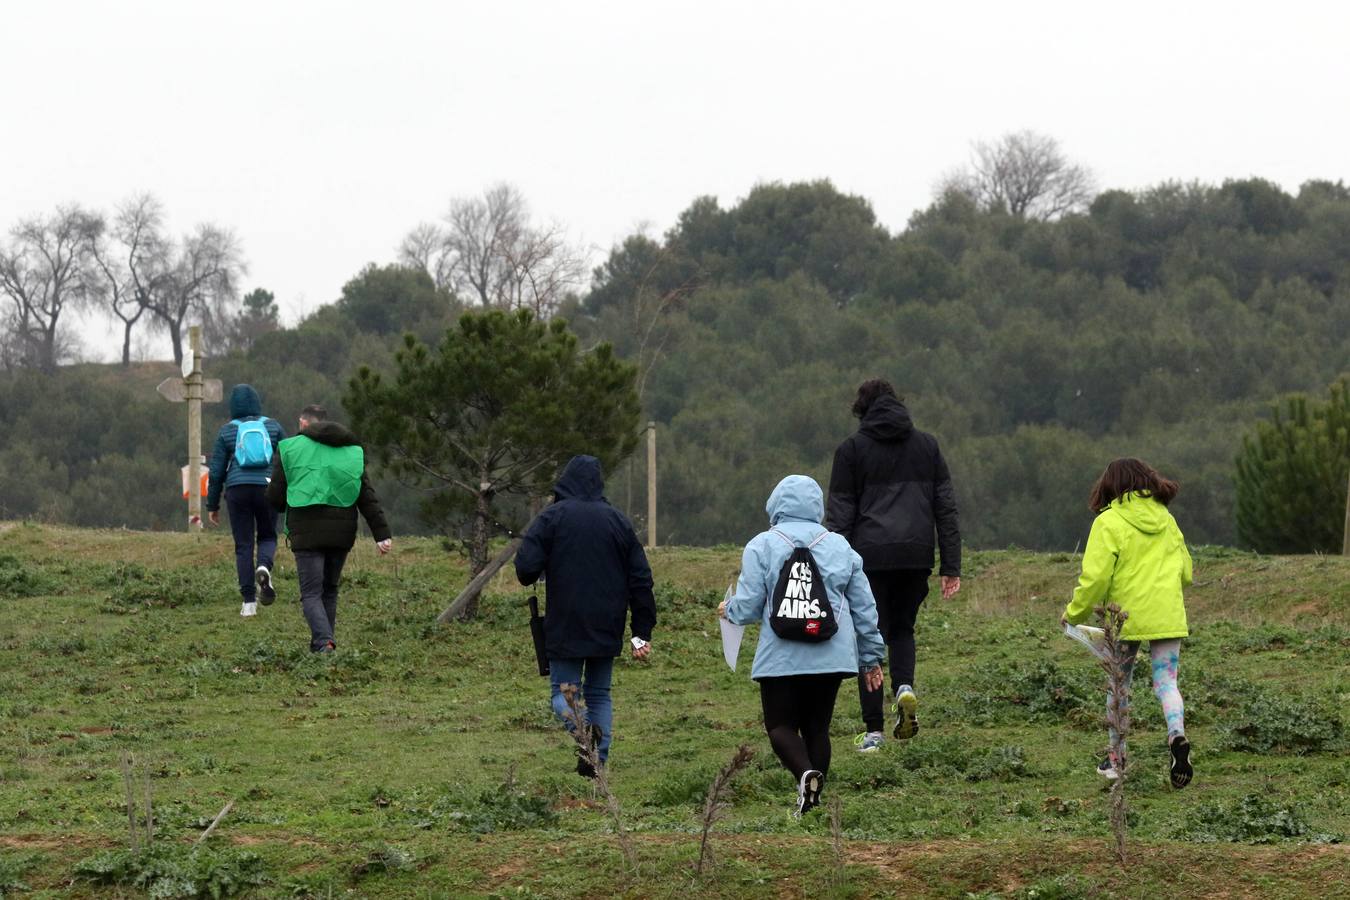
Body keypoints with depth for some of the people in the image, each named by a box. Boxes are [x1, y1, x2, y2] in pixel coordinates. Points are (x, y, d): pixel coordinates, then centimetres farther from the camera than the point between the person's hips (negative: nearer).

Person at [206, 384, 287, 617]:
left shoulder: (227, 431, 4)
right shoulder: (273, 426, 5)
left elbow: (217, 471, 5)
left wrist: (212, 505, 13)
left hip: (237, 491, 0)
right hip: (267, 490, 0)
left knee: (243, 545, 5)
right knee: (267, 536, 19)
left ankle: (249, 602, -2)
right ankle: (264, 568, -14)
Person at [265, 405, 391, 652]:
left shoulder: (290, 448, 3)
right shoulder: (352, 452, 12)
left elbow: (274, 497, 2)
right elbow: (367, 498, 4)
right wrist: (382, 534, -1)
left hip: (307, 532, -3)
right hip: (342, 532, 3)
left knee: (311, 594, -4)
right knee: (329, 590, 18)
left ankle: (324, 642, -25)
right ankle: (322, 642, 19)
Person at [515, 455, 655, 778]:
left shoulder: (552, 517, -6)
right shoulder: (618, 521, 5)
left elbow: (526, 568, -14)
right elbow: (641, 579, 6)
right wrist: (642, 632, 11)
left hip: (565, 629, -3)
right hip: (607, 629, 3)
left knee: (562, 691, 6)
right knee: (599, 694, 14)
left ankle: (582, 726, -25)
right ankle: (599, 763, 5)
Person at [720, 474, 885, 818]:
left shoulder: (762, 546, -2)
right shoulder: (840, 547, 9)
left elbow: (748, 607, -6)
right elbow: (864, 609, 12)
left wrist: (728, 609, 18)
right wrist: (871, 657, 22)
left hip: (781, 657, -3)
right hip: (832, 656, 3)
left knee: (780, 725, 4)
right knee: (817, 727, 13)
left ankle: (805, 773, -24)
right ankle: (813, 799, 9)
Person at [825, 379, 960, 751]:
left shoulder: (852, 449, 3)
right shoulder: (927, 445, 11)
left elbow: (839, 515, 0)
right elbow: (946, 507, 8)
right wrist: (951, 566, 9)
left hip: (870, 556, -3)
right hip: (916, 556, 3)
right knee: (902, 629, 21)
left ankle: (873, 730, 0)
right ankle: (905, 687, -8)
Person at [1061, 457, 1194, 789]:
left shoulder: (1109, 522, -6)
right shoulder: (1166, 520, 10)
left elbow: (1096, 578, -11)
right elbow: (1185, 572, 17)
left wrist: (1074, 613, 3)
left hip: (1126, 616, -3)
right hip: (1169, 618, 3)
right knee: (1166, 682, 1)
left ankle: (1116, 757, 20)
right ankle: (1177, 735, -27)